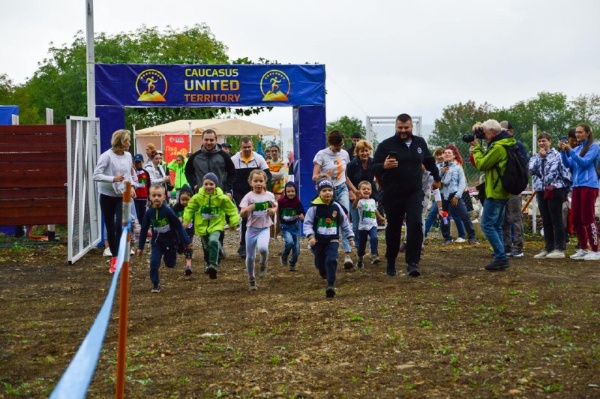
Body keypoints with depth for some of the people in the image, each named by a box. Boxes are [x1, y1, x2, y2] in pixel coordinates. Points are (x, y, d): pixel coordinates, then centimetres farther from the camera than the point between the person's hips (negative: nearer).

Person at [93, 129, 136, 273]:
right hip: (107, 196, -3)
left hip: (122, 196, 3)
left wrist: (131, 187, -1)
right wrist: (113, 179, -29)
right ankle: (114, 257, 22)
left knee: (120, 226, -12)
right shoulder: (107, 156, -15)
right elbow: (96, 176, -18)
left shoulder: (128, 156, 2)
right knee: (110, 228, 8)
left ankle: (117, 258, -7)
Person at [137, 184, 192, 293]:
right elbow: (144, 230, 3)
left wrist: (187, 241, -10)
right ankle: (155, 284, 1)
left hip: (170, 241, -2)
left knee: (170, 264, 10)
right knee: (154, 262, -13)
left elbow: (179, 226, -11)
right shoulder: (149, 213, -8)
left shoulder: (168, 211, -17)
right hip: (157, 243, 2)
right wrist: (140, 247, 7)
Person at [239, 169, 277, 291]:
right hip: (252, 228, 0)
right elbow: (242, 214, -10)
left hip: (264, 228, 0)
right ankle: (251, 279, 28)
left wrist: (273, 210, -8)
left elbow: (276, 207, 15)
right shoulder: (248, 196, -6)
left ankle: (263, 263, 5)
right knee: (250, 256, 7)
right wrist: (247, 209, -32)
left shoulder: (269, 195, -1)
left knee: (263, 248, -29)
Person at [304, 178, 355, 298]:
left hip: (332, 240, 1)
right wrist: (310, 236, -25)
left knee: (331, 260, -19)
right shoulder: (314, 207, -9)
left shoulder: (336, 207, 1)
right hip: (318, 240, 0)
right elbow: (307, 223, -10)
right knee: (320, 263, 14)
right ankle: (324, 274, 48)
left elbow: (345, 223, 10)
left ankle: (331, 285, -20)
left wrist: (350, 236, 9)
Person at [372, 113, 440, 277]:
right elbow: (374, 167, -14)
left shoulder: (420, 143, 7)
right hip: (392, 195, -2)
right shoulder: (386, 145, -7)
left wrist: (436, 178, 34)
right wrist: (384, 166, -35)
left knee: (415, 225, -15)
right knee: (393, 229, 9)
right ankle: (391, 264, 26)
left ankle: (412, 263, -15)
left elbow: (429, 161, 25)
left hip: (414, 193, 2)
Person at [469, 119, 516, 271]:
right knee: (496, 226, 13)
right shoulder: (506, 143, 13)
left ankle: (501, 257, -10)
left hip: (495, 192, -10)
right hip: (502, 192, 10)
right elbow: (488, 161, 17)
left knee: (487, 225, -7)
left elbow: (481, 165, -14)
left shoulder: (498, 147, -19)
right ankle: (501, 258, 13)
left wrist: (476, 148, -2)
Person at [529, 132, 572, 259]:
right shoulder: (535, 156, 15)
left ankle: (560, 248, -3)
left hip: (555, 189, -6)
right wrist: (540, 157, -5)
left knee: (556, 219, -5)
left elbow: (553, 170, -9)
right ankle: (548, 248, 13)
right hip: (541, 190, 6)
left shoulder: (556, 154, -1)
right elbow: (531, 169, -2)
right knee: (546, 221, 9)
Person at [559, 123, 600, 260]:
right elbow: (568, 164, 8)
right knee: (576, 219, 7)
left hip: (588, 185, -7)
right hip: (577, 185, 7)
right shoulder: (577, 148, 16)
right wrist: (563, 151, -6)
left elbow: (584, 162, -13)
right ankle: (583, 249, 17)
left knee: (587, 218, -8)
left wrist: (570, 151, -19)